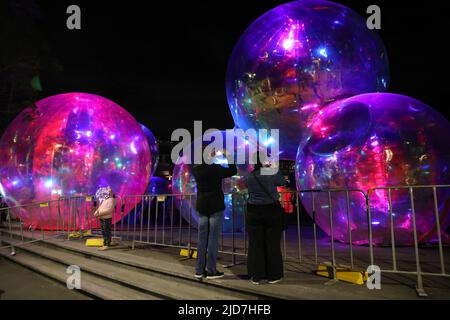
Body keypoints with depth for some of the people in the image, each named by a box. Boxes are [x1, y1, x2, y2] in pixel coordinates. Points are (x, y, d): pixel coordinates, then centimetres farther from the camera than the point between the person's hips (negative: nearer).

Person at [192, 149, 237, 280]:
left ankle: (199, 270, 15)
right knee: (213, 238, 0)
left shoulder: (196, 169, 1)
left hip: (201, 206, 5)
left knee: (202, 238, 10)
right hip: (215, 207, -5)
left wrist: (210, 158, 21)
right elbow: (233, 171, -3)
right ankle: (211, 270, 6)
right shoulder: (215, 168, -14)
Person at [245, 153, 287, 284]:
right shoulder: (273, 173, -10)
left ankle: (256, 276, 14)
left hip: (253, 212, 3)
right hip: (271, 211, -2)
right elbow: (283, 182, 6)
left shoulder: (248, 176, 0)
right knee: (272, 244, 7)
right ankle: (273, 276, 15)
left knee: (255, 245, 8)